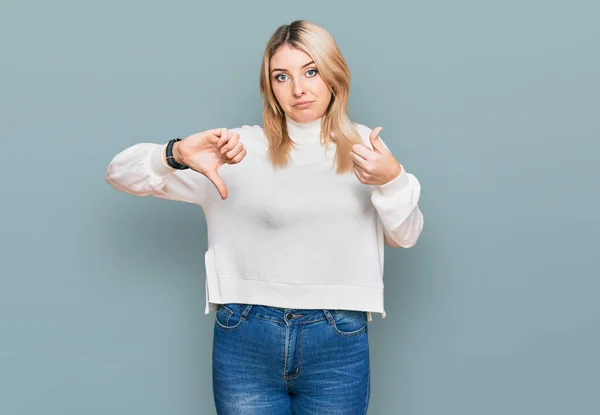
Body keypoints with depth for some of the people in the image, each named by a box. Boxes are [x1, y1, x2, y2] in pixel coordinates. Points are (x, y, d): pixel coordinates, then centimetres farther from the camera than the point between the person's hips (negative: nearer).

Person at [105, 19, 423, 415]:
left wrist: (392, 179, -16)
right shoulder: (243, 147, -1)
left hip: (338, 342, 1)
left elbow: (405, 237, 4)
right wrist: (178, 154, -23)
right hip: (247, 338, -1)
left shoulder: (362, 145, 6)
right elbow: (121, 172, -2)